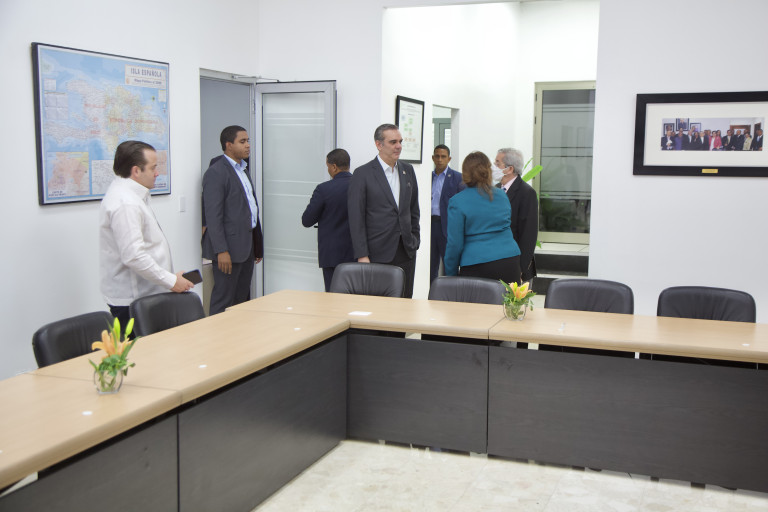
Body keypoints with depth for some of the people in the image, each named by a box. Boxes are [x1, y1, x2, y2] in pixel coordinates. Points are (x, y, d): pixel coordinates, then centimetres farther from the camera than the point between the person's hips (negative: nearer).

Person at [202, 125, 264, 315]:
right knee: (223, 302, -4)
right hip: (229, 246, -9)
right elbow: (213, 215, -16)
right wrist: (221, 251, -22)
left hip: (247, 245, 9)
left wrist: (257, 245, 18)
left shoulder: (243, 170, 18)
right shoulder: (216, 173, -11)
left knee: (242, 300, 13)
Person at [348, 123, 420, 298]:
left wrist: (415, 241, 13)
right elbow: (356, 218, -7)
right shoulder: (362, 174, -5)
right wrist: (362, 255, -12)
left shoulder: (408, 170, 12)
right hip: (378, 253, -5)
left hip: (406, 251, 5)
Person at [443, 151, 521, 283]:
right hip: (510, 262, 4)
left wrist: (450, 274, 4)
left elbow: (455, 244, -5)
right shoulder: (502, 195, 10)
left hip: (476, 268, -4)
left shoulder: (457, 202, -4)